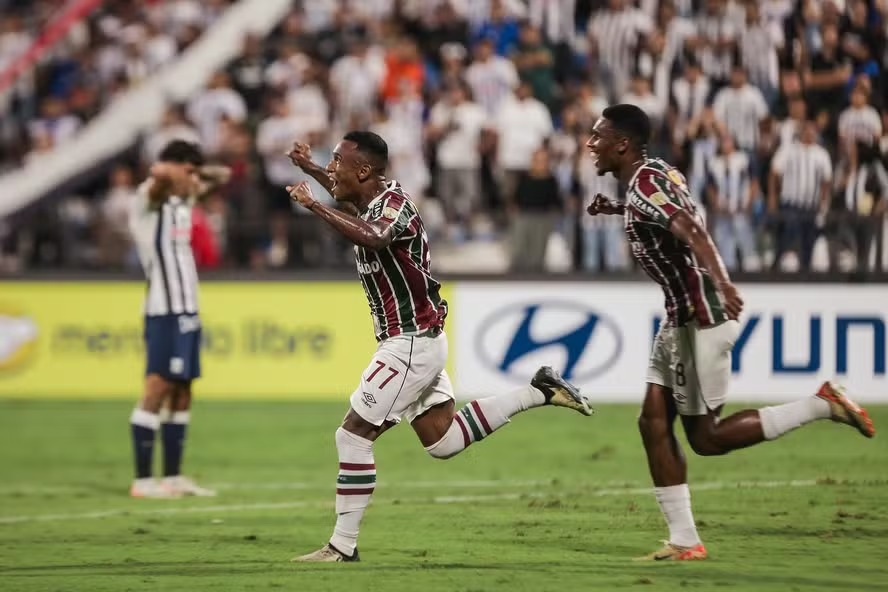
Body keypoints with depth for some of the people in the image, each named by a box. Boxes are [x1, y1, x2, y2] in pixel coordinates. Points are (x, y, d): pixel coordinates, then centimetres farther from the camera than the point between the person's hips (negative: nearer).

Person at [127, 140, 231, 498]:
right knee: (156, 390, -10)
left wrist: (200, 174, 11)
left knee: (181, 394, 9)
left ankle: (173, 476, 12)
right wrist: (180, 170, -11)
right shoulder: (148, 199, -8)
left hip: (187, 310, 9)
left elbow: (221, 176, 30)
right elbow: (160, 173, -31)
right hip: (163, 311, -9)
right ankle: (142, 480, -9)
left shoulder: (183, 200, 17)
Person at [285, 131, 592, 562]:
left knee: (354, 435, -8)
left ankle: (343, 546, -5)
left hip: (411, 343, -10)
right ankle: (538, 392, 16)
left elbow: (372, 237, -43)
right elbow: (349, 196, 37)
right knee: (442, 441, 14)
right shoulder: (374, 199, 9)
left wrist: (315, 207, -43)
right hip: (413, 342, 10)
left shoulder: (393, 203, -18)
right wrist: (310, 169, 30)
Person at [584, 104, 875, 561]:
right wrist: (616, 210, 26)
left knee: (705, 437, -3)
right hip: (681, 316, 10)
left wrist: (720, 283, -48)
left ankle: (821, 405, 1)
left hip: (701, 315, -10)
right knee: (654, 421, 6)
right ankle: (684, 540, 7)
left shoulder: (643, 184, -17)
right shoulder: (656, 173, 11)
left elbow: (692, 230, -33)